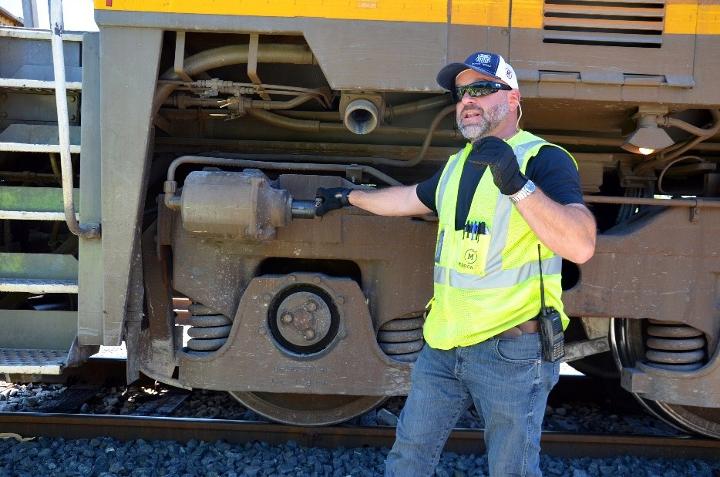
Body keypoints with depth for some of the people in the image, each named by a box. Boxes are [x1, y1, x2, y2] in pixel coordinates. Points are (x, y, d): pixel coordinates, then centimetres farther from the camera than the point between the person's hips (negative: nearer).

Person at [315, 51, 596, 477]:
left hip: (512, 351, -7)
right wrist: (349, 196, 41)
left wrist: (517, 184, -34)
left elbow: (581, 246, -25)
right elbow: (409, 199, 31)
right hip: (443, 345, 7)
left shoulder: (543, 159, -12)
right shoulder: (458, 165, 13)